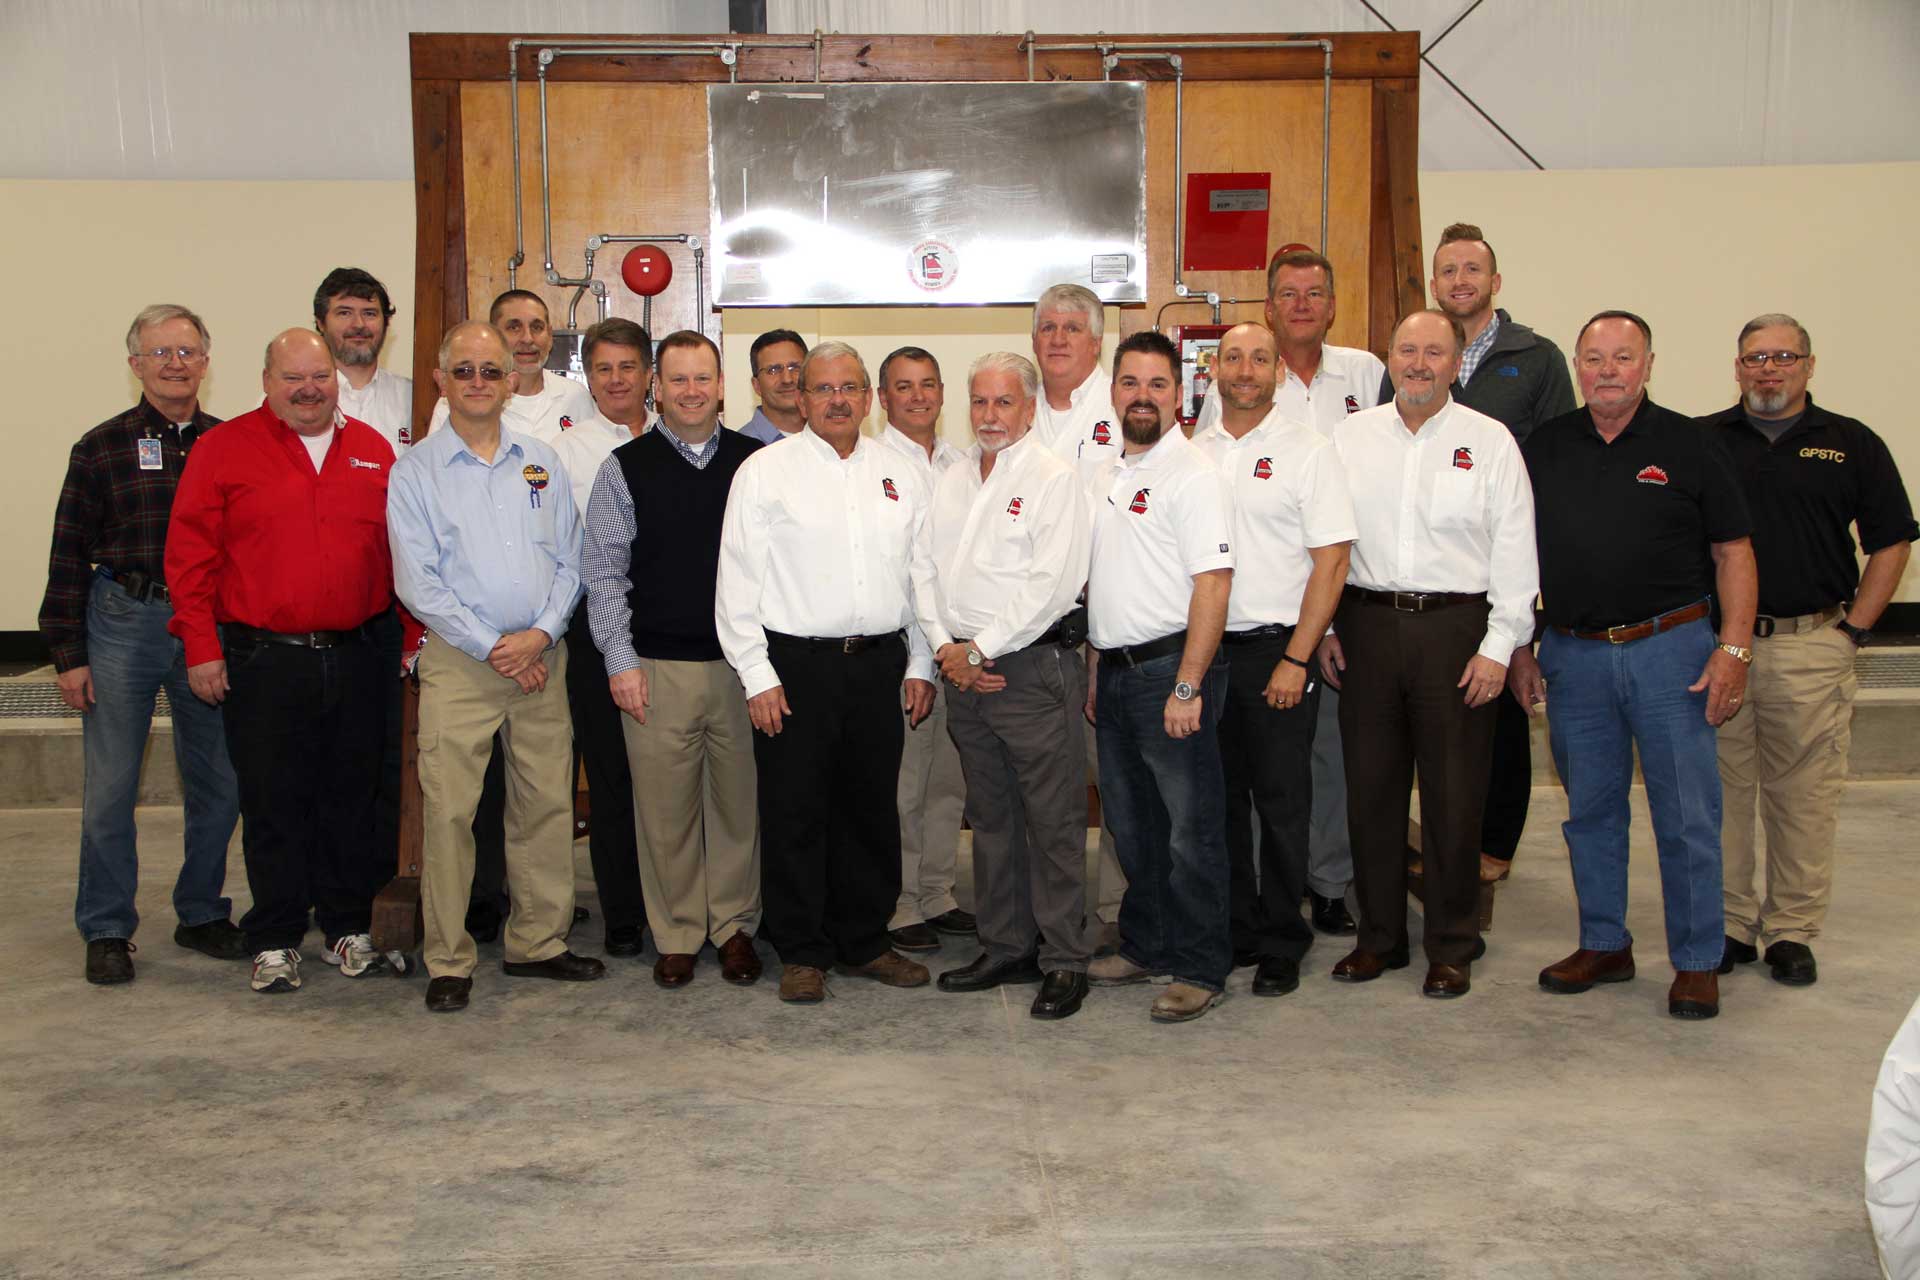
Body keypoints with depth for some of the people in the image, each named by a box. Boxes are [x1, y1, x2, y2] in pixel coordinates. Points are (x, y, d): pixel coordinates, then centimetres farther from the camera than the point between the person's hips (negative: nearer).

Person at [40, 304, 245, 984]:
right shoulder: (102, 448, 2)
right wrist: (68, 654, -3)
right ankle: (107, 930, 15)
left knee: (218, 781, 7)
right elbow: (69, 557, 1)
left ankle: (202, 914, 24)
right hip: (122, 626, -2)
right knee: (110, 786, 2)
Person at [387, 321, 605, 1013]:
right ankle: (448, 961, 7)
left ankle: (537, 942, 20)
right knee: (448, 809, -5)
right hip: (459, 661, -3)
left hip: (541, 657, 4)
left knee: (547, 803, 7)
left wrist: (540, 634, -6)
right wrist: (492, 648, -10)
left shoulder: (542, 463, 11)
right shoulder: (416, 471, 1)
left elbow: (569, 561, 9)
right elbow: (418, 582, -6)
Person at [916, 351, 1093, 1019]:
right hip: (964, 669, 7)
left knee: (1053, 820, -2)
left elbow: (1053, 583, -15)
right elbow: (928, 568, 14)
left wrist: (981, 650, -13)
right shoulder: (952, 478, 15)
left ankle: (1064, 962, 6)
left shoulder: (1054, 478, -6)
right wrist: (945, 647, -1)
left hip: (1034, 667, -7)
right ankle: (1005, 947, 23)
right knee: (990, 818, 13)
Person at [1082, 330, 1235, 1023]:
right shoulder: (1106, 477, 15)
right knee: (1131, 825, 17)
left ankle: (1200, 969, 10)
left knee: (1190, 830, 0)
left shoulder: (1194, 474, -11)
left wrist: (1187, 685, -22)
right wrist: (1096, 671, 16)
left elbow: (1213, 582, -18)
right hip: (1116, 672, 8)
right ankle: (1144, 947, 30)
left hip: (1171, 667, -8)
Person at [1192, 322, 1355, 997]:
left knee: (1281, 801, 2)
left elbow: (1332, 561, -7)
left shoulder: (1308, 450, -3)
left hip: (1276, 649, -4)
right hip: (1202, 646, 4)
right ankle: (1234, 931, 23)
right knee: (1220, 797, 10)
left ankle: (1281, 946, 14)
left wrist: (1296, 659, -13)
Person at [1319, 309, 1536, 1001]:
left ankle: (1452, 946, 16)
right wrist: (1324, 627, 5)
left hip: (1454, 627, -2)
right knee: (1371, 787, 7)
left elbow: (1514, 553, 0)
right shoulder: (1351, 437, 9)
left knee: (1454, 794, 2)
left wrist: (1498, 645, -6)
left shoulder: (1490, 442, 2)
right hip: (1367, 624, 3)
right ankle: (1378, 935, 21)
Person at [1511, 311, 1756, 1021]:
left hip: (1671, 649, -3)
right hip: (1573, 655, 3)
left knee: (1687, 815, 1)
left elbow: (1733, 553, 1)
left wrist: (1733, 649, -8)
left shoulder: (1689, 446, 1)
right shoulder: (1544, 448, 8)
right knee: (1590, 809, 11)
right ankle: (1604, 944, 25)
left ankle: (1697, 962, 13)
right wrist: (1519, 649, 8)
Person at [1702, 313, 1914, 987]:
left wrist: (1852, 629, 1)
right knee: (1720, 793, 5)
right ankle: (1728, 926, 16)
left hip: (1812, 647, 0)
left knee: (1804, 797, 4)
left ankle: (1792, 931, 16)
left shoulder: (1852, 444, 7)